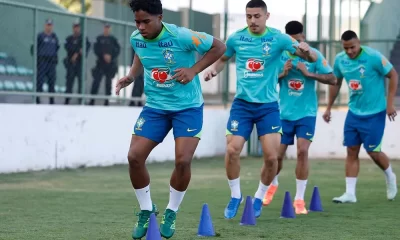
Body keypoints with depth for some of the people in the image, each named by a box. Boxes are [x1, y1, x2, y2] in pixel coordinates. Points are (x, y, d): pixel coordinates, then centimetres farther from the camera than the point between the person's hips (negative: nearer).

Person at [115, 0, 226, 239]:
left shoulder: (181, 36, -22)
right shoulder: (136, 39, -7)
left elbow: (219, 47, -11)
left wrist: (193, 70, -20)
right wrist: (131, 76, 0)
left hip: (188, 107, -4)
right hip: (155, 106, 4)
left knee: (183, 160, -15)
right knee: (134, 157, -7)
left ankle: (171, 212, 11)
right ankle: (147, 209, 15)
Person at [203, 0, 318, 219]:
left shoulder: (278, 38, -7)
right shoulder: (236, 38, -1)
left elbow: (312, 58, -8)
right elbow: (222, 58, 18)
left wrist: (306, 50, -32)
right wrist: (213, 69, -4)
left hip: (268, 105, -1)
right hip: (242, 103, 1)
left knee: (271, 156, -6)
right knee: (232, 151, -10)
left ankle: (259, 198, 19)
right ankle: (235, 196, 13)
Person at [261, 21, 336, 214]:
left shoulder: (314, 55, -5)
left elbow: (332, 79, -8)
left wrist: (309, 73, -21)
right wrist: (283, 73, -18)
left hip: (306, 113, -1)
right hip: (284, 113, 1)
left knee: (302, 151, -14)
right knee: (278, 154, 5)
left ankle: (299, 199, -3)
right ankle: (273, 185, 38)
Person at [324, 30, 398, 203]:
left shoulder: (373, 57, -18)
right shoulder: (340, 59, -2)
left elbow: (393, 75, -10)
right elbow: (335, 83, 13)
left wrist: (390, 103, -15)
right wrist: (329, 108, 14)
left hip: (374, 113, -5)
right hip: (354, 111, 5)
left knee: (373, 151, -1)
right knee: (351, 150, 1)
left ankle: (390, 177, 29)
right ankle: (350, 193, 3)